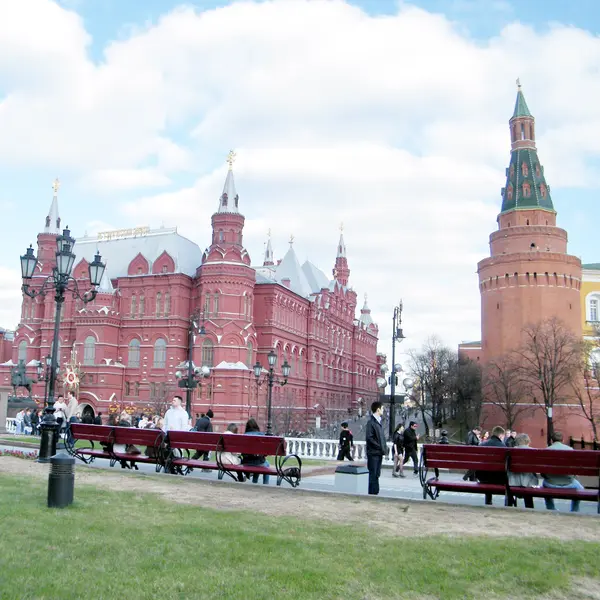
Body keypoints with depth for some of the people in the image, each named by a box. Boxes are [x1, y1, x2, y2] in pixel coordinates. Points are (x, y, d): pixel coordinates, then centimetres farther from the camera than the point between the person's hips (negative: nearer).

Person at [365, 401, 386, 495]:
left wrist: (384, 447, 7)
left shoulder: (379, 421, 16)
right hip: (373, 453, -9)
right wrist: (380, 447, -17)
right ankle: (371, 493, 1)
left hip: (379, 453, 9)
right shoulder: (371, 422, -12)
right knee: (372, 474, -4)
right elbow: (369, 438, -18)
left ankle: (375, 492, 20)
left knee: (377, 474, 13)